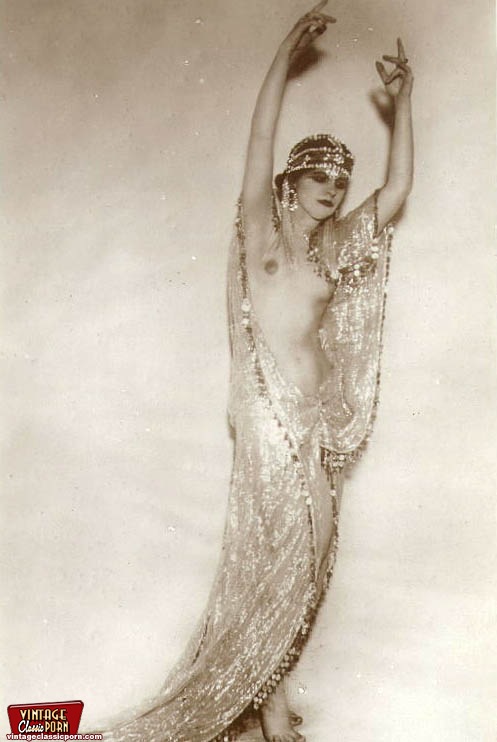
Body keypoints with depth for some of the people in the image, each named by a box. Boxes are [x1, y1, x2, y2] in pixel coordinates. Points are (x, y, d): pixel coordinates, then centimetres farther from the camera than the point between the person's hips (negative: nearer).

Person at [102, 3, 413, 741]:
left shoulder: (338, 245, 13)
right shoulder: (262, 228, 3)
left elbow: (398, 188, 7)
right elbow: (261, 139, -6)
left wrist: (401, 98, 6)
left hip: (319, 409, 5)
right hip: (269, 403, -5)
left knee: (309, 549, 6)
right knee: (274, 547, -3)